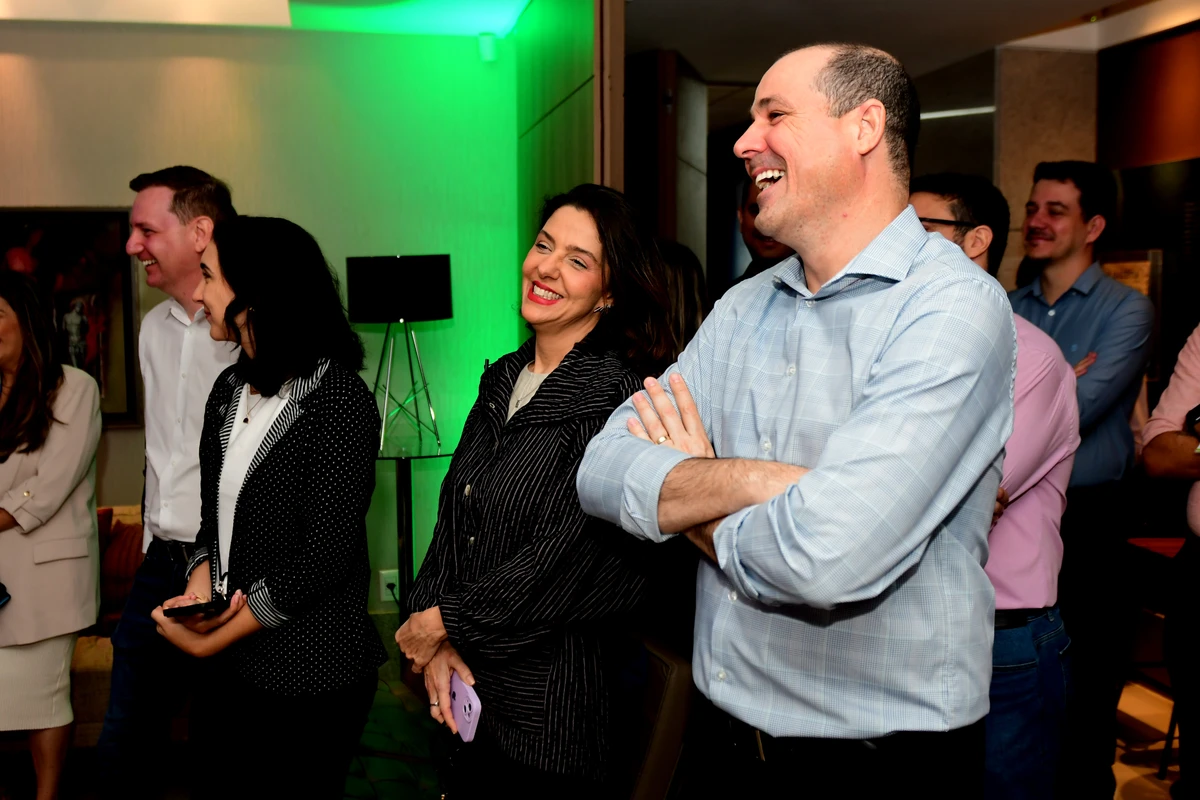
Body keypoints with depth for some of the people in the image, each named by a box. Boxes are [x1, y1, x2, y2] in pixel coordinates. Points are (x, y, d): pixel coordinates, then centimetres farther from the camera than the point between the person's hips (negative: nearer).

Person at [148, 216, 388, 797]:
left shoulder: (337, 400, -17)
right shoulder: (230, 389, 6)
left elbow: (323, 560, -20)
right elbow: (213, 517, 11)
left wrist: (209, 641, -13)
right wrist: (199, 590, -10)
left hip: (310, 683, -7)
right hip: (227, 670, 7)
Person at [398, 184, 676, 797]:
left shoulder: (617, 395, -17)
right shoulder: (502, 381, 5)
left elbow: (569, 557, -22)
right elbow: (453, 518, 5)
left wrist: (445, 620, -12)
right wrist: (435, 642, -7)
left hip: (555, 696, -6)